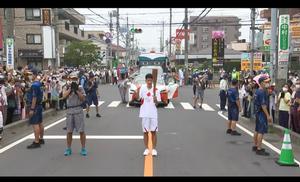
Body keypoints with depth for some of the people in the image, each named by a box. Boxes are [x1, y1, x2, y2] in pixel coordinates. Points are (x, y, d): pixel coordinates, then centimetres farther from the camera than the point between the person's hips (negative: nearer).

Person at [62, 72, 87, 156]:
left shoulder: (80, 88, 3)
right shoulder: (67, 88, 8)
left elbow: (83, 98, -8)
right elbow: (64, 96, -10)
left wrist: (76, 90, -12)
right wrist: (70, 88, -13)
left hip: (78, 110, -2)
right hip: (69, 110, 2)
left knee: (81, 130, -1)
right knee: (69, 131, 9)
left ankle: (83, 148, 8)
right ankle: (68, 149, 20)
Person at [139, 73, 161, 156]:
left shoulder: (156, 90, -4)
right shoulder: (142, 88, 0)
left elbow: (157, 104, -3)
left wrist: (155, 100, -26)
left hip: (153, 113, -1)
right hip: (144, 113, 1)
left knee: (153, 131, 4)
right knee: (145, 132, 9)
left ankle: (154, 149, 16)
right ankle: (146, 149, 20)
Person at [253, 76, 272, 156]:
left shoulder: (257, 91, 12)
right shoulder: (262, 92, -18)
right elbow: (263, 105, -22)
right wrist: (268, 116, -20)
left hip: (257, 112, 10)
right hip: (262, 113, -10)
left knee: (257, 130, 16)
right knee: (261, 131, -7)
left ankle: (255, 146, 26)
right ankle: (259, 149, -4)